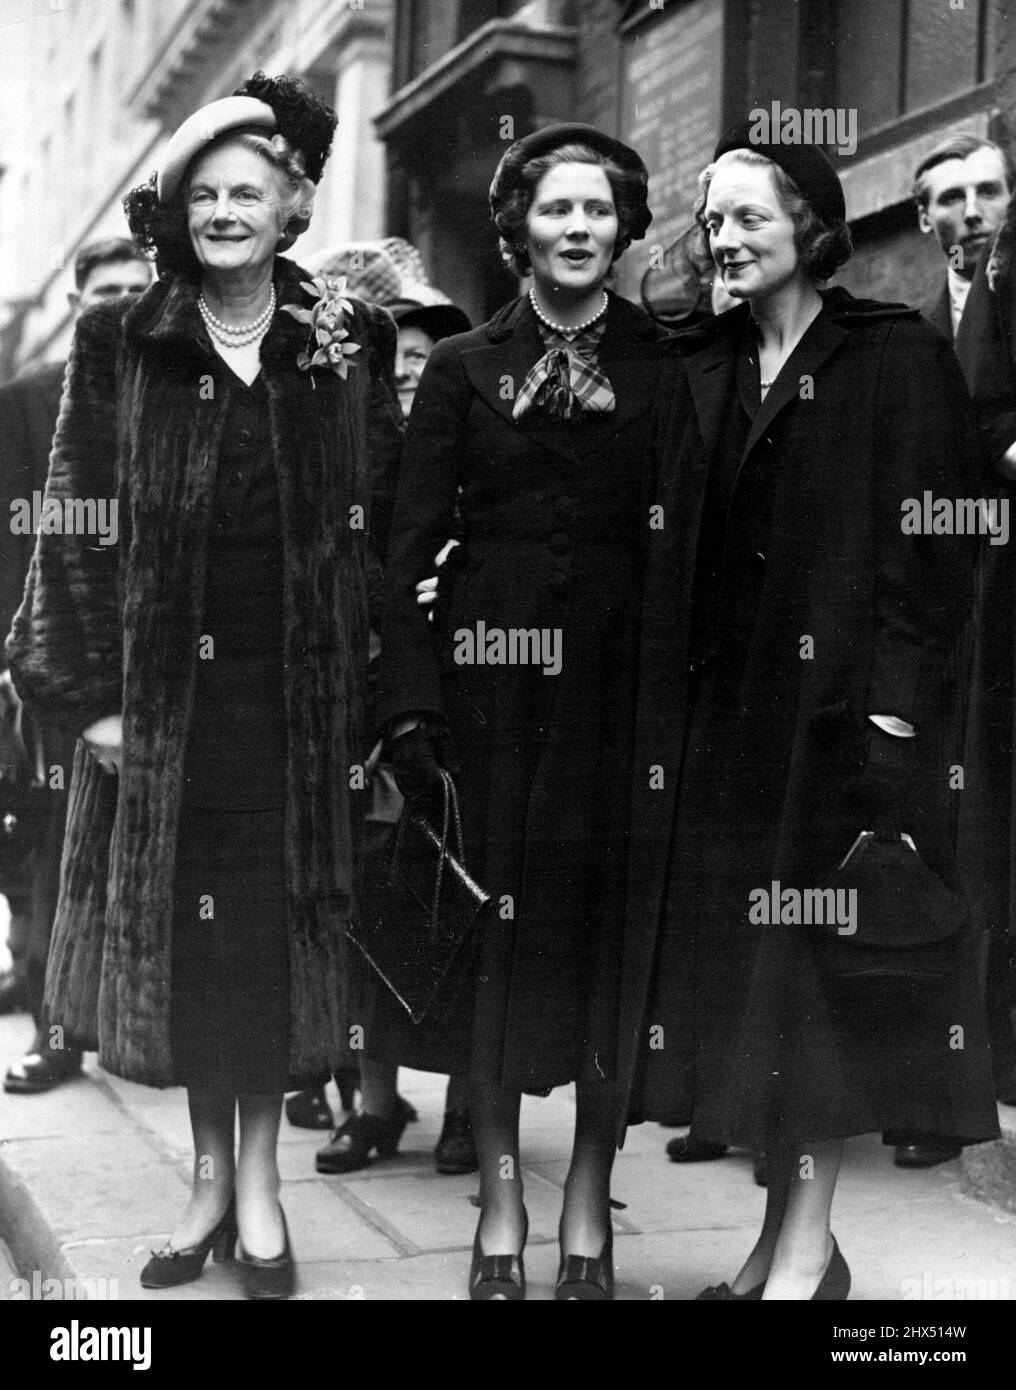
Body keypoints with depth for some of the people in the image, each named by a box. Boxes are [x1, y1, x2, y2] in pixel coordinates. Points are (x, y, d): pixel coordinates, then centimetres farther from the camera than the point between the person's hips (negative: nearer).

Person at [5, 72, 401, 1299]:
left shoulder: (346, 347, 3)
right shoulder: (120, 343, 2)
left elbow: (381, 520, 2)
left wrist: (373, 692, -4)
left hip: (296, 688, 0)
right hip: (161, 684, 1)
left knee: (277, 927, 4)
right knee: (174, 924, 6)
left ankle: (260, 1177, 18)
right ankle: (209, 1173, 21)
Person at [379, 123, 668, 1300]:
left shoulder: (663, 366, 5)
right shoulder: (463, 367, 6)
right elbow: (410, 547, 1)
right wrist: (411, 706, -8)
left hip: (620, 674, 0)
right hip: (491, 672, 0)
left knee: (611, 930, 2)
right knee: (493, 928, 3)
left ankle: (588, 1209, 16)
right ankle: (500, 1202, 17)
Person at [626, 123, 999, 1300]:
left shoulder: (897, 359, -2)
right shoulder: (698, 372, 13)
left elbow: (933, 544, -8)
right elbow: (672, 554, 9)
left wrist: (893, 706, -16)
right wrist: (661, 707, 2)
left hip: (838, 702, -5)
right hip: (716, 707, 5)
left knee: (819, 964, -2)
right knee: (740, 967, 7)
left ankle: (807, 1245, 7)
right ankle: (783, 1231, 18)